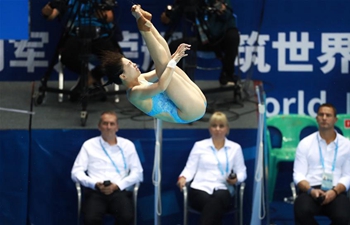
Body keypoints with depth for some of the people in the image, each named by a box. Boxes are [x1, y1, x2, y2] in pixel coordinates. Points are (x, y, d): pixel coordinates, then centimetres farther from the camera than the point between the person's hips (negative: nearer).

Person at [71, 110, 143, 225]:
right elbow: (76, 172, 7)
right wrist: (95, 184, -11)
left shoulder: (128, 145, 16)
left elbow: (137, 173, 9)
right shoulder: (89, 145, 14)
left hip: (120, 191, 1)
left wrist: (117, 185, -7)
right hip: (95, 191, -1)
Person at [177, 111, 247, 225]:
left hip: (222, 190, 0)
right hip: (200, 189, 0)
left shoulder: (235, 148, 17)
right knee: (215, 207, -38)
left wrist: (236, 179, -9)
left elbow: (242, 172, 15)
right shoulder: (199, 145, 15)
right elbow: (190, 168, 11)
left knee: (217, 200, -40)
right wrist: (183, 178, -11)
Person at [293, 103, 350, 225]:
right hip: (310, 190, 0)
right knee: (302, 211, -36)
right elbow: (298, 174, 3)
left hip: (335, 192, 0)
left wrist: (335, 191, -15)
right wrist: (311, 190, -17)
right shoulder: (305, 143, 8)